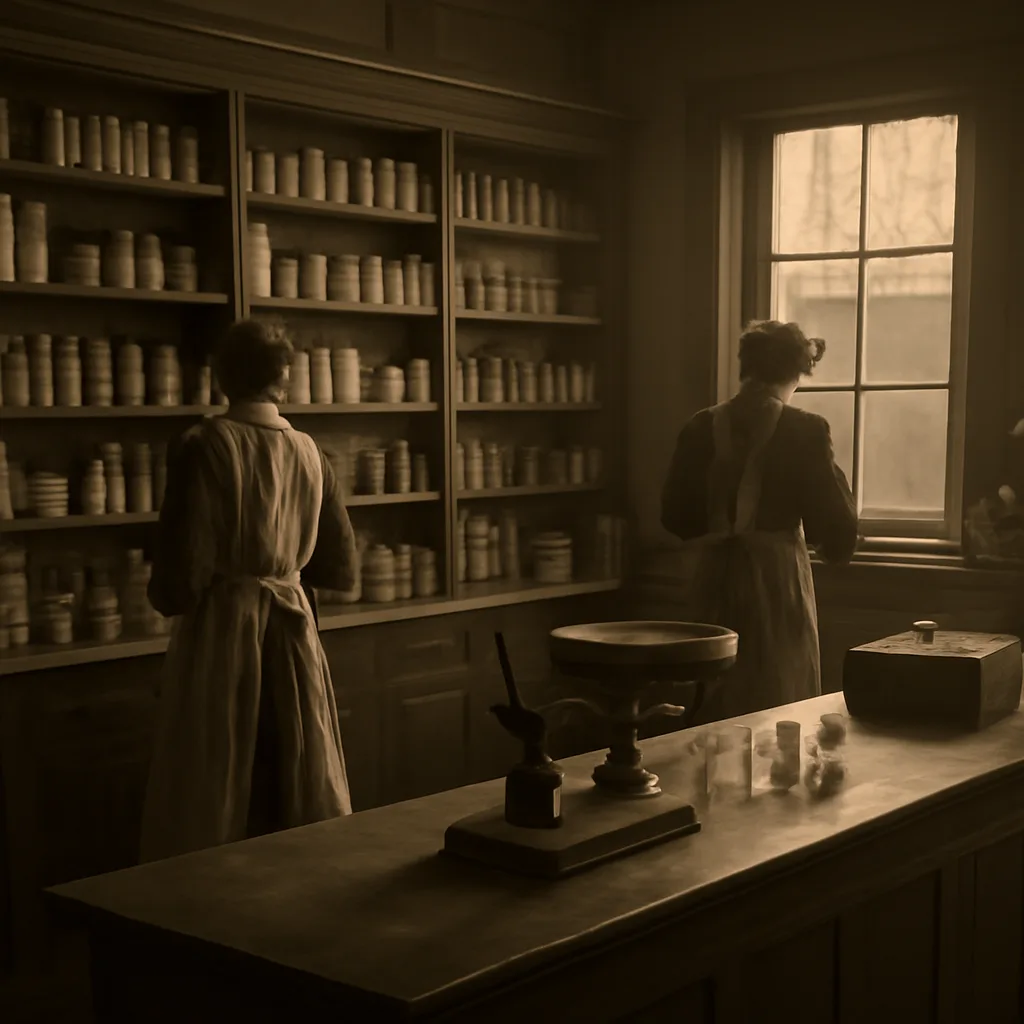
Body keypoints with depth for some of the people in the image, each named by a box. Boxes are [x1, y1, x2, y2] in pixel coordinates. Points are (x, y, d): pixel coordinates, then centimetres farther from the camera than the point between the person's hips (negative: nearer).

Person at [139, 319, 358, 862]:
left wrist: (167, 594, 7)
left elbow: (182, 575, -15)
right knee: (305, 792, 15)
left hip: (222, 633, -5)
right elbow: (340, 569, 9)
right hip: (293, 631, 5)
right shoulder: (309, 453, 3)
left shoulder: (205, 447, -12)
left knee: (209, 805, 4)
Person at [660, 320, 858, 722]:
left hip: (716, 579, 4)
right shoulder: (805, 431, -10)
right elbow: (836, 528, -9)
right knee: (780, 704, 6)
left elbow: (676, 516, 6)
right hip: (777, 578, -4)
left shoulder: (701, 427, 0)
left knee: (718, 707, 15)